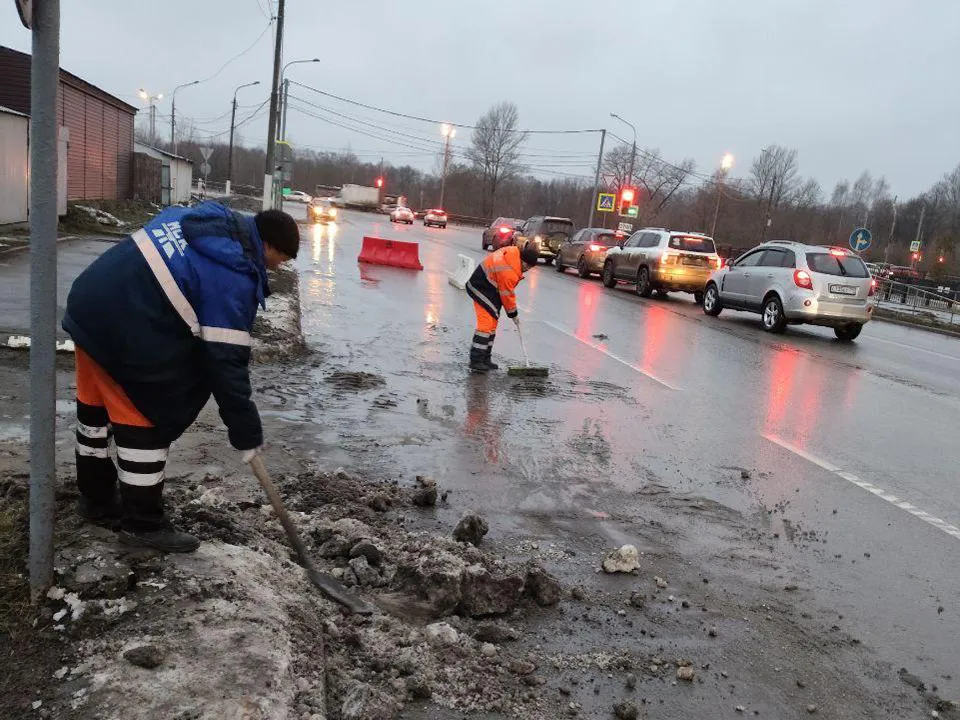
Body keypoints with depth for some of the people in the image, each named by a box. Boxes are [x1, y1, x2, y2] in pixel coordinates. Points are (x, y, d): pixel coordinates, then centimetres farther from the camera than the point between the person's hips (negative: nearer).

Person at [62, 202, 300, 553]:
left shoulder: (209, 219, 8)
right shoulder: (233, 279, -19)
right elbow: (225, 360, -19)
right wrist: (246, 433, -12)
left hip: (90, 302, 10)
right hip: (123, 331, -10)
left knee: (98, 408, 23)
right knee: (147, 421, 3)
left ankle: (97, 498, 43)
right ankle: (143, 522, 17)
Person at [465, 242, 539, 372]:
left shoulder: (514, 252, -5)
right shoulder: (509, 273, -31)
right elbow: (507, 295, -19)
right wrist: (513, 314, -5)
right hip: (482, 290, -11)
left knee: (492, 323, 11)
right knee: (486, 323, -16)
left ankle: (485, 359, 17)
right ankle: (476, 360, -15)